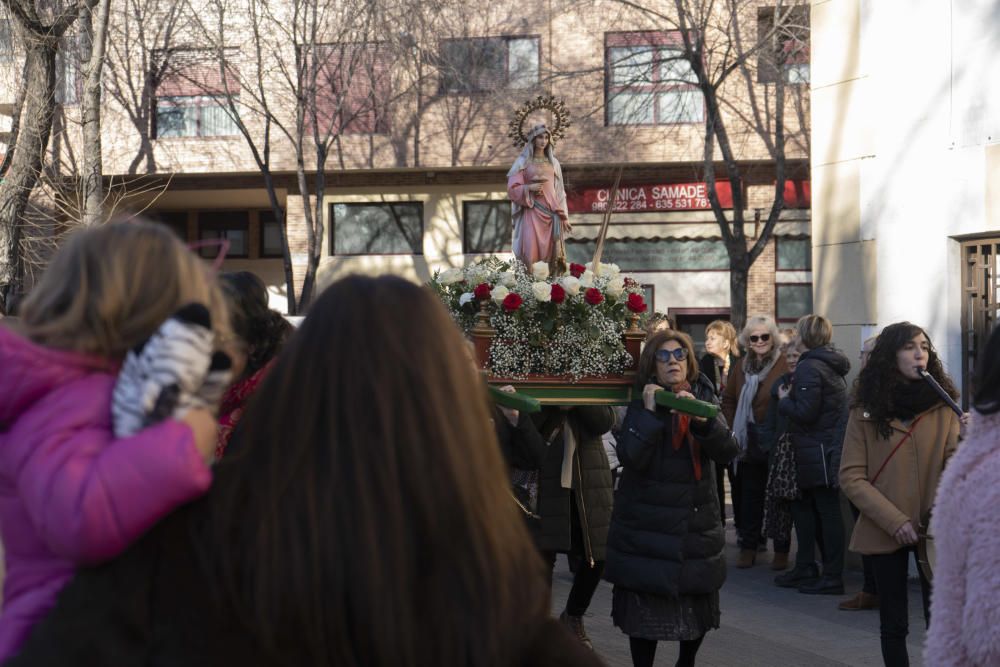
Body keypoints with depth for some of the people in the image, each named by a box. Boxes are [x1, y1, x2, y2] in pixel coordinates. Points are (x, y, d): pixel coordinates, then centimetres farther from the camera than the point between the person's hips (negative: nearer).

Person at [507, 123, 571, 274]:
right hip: (532, 212, -4)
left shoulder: (553, 162, 15)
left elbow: (559, 191, 15)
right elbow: (512, 189, 0)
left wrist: (563, 217, 9)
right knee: (530, 252, -14)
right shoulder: (523, 162, 4)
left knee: (554, 253, -2)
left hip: (552, 212, 4)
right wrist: (529, 187, -17)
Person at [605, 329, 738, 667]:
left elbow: (727, 452, -10)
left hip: (696, 523, 3)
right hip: (648, 526, -3)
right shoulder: (641, 404, -3)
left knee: (698, 606, 9)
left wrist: (701, 419, -26)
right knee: (646, 606, -2)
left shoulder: (704, 400, 4)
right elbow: (630, 458, -17)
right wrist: (650, 412, -24)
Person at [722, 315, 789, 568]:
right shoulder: (741, 367, 9)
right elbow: (728, 400, 16)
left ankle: (781, 549, 13)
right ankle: (748, 547, 13)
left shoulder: (785, 366, -10)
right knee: (750, 496, 7)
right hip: (749, 443, 5)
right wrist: (734, 429, 6)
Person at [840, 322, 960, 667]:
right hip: (885, 531, 0)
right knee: (894, 624, 8)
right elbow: (851, 477, -4)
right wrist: (894, 521, -13)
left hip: (935, 528, 0)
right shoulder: (866, 410, -2)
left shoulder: (942, 405, 0)